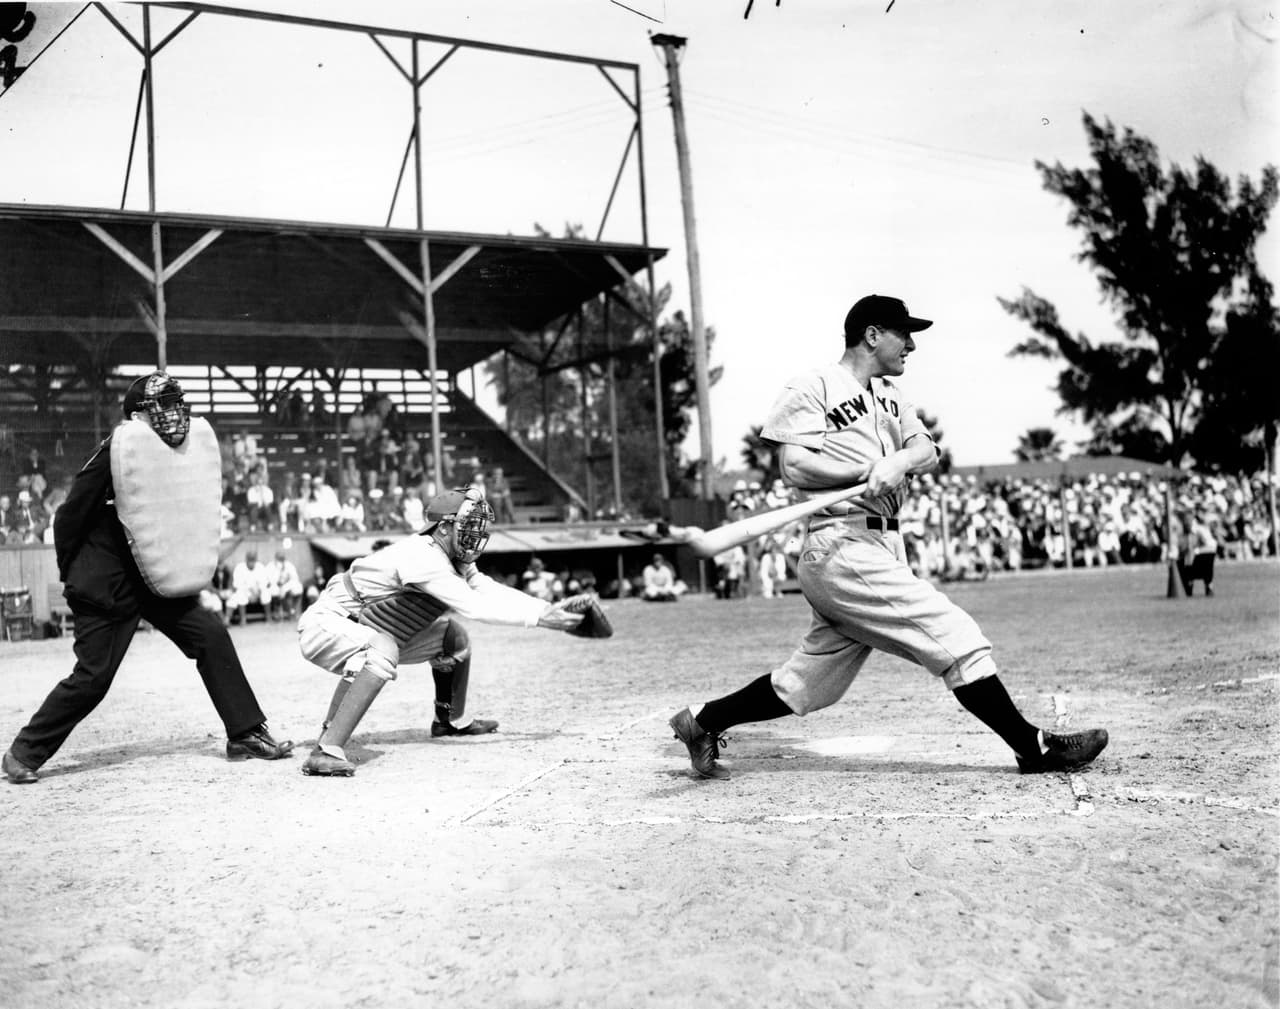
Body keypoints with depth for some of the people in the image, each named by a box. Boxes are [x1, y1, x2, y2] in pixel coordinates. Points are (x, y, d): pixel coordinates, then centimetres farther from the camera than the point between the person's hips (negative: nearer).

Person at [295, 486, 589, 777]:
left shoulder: (453, 559, 1)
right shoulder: (421, 556, -28)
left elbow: (491, 592, -1)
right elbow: (473, 606, -34)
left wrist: (548, 608, -12)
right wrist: (538, 618, -33)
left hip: (373, 636, 10)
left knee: (453, 634, 10)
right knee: (383, 652, -39)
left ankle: (450, 720, 28)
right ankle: (325, 752, -41)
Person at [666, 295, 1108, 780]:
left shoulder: (889, 395, 23)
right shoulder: (813, 387, -2)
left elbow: (927, 450, 9)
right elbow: (794, 466, -11)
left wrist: (897, 461, -12)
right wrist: (867, 470, -14)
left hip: (882, 549, 9)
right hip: (843, 551, -9)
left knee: (807, 683, 10)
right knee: (956, 637, -10)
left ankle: (702, 721, 22)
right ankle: (1033, 746, -1)